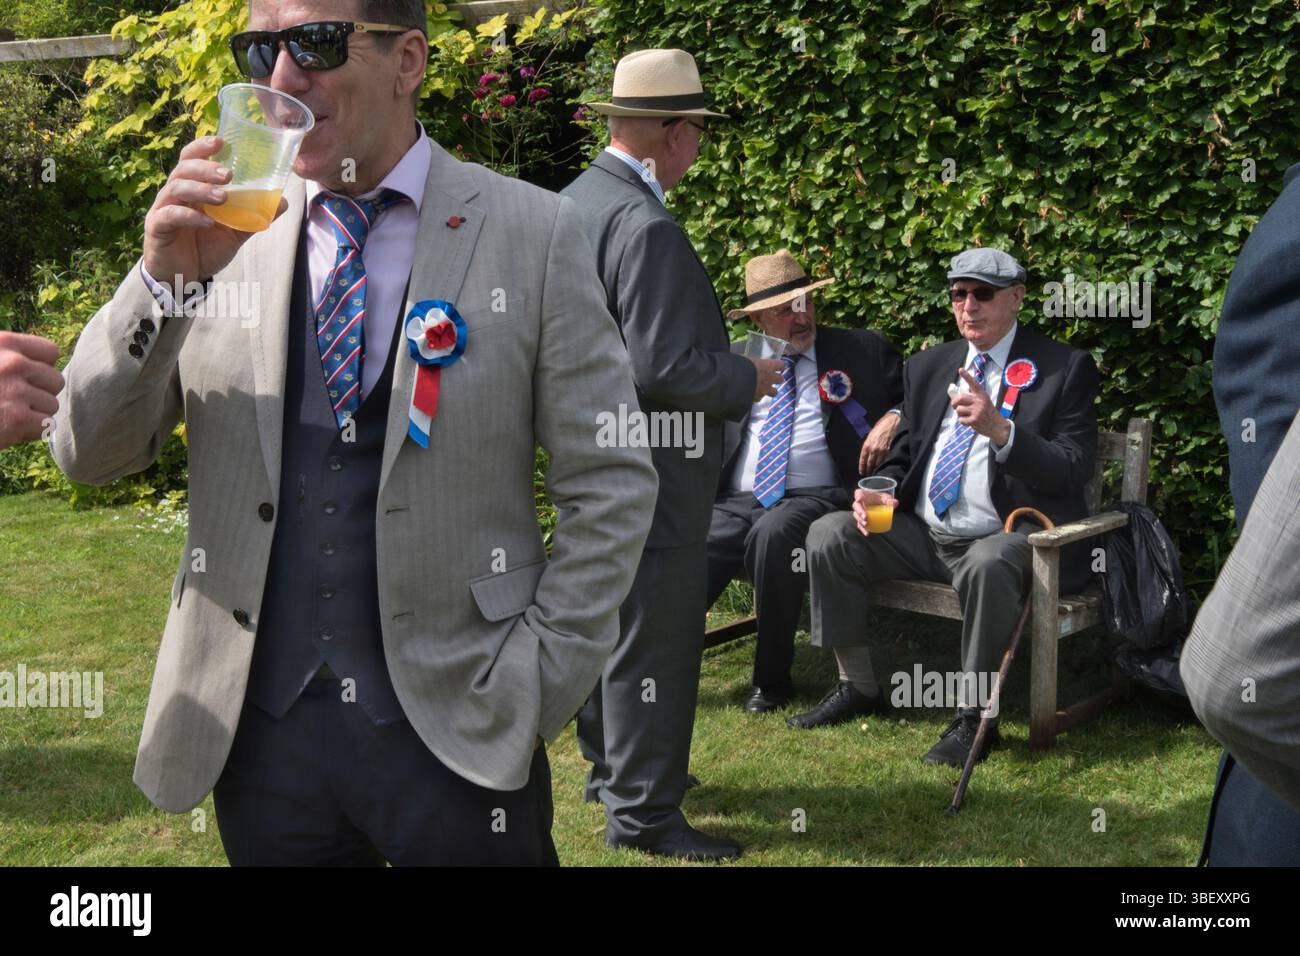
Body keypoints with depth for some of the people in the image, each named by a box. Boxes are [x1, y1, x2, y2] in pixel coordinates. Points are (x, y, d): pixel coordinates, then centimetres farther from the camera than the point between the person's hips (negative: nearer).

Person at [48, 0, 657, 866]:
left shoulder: (533, 233, -4)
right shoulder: (224, 228, 2)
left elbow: (610, 485, -2)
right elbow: (89, 454, 1)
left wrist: (541, 685, -8)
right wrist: (165, 278, -14)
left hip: (457, 731, -2)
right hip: (256, 729, 3)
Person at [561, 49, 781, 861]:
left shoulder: (574, 202, 7)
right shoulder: (646, 226, -23)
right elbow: (663, 367, -27)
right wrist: (747, 379, -11)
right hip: (649, 468, -10)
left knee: (607, 619, 21)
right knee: (654, 636, -1)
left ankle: (612, 767, 37)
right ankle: (644, 811, 9)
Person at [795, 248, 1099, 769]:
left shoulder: (1065, 369, -2)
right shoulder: (927, 366, 15)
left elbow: (1073, 471, -12)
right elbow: (903, 454, 21)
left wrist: (999, 429, -27)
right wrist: (879, 492, -3)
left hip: (1004, 538, -6)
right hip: (923, 535, 6)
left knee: (988, 564, -39)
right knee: (828, 534, -12)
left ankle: (973, 715, -21)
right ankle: (857, 687, 3)